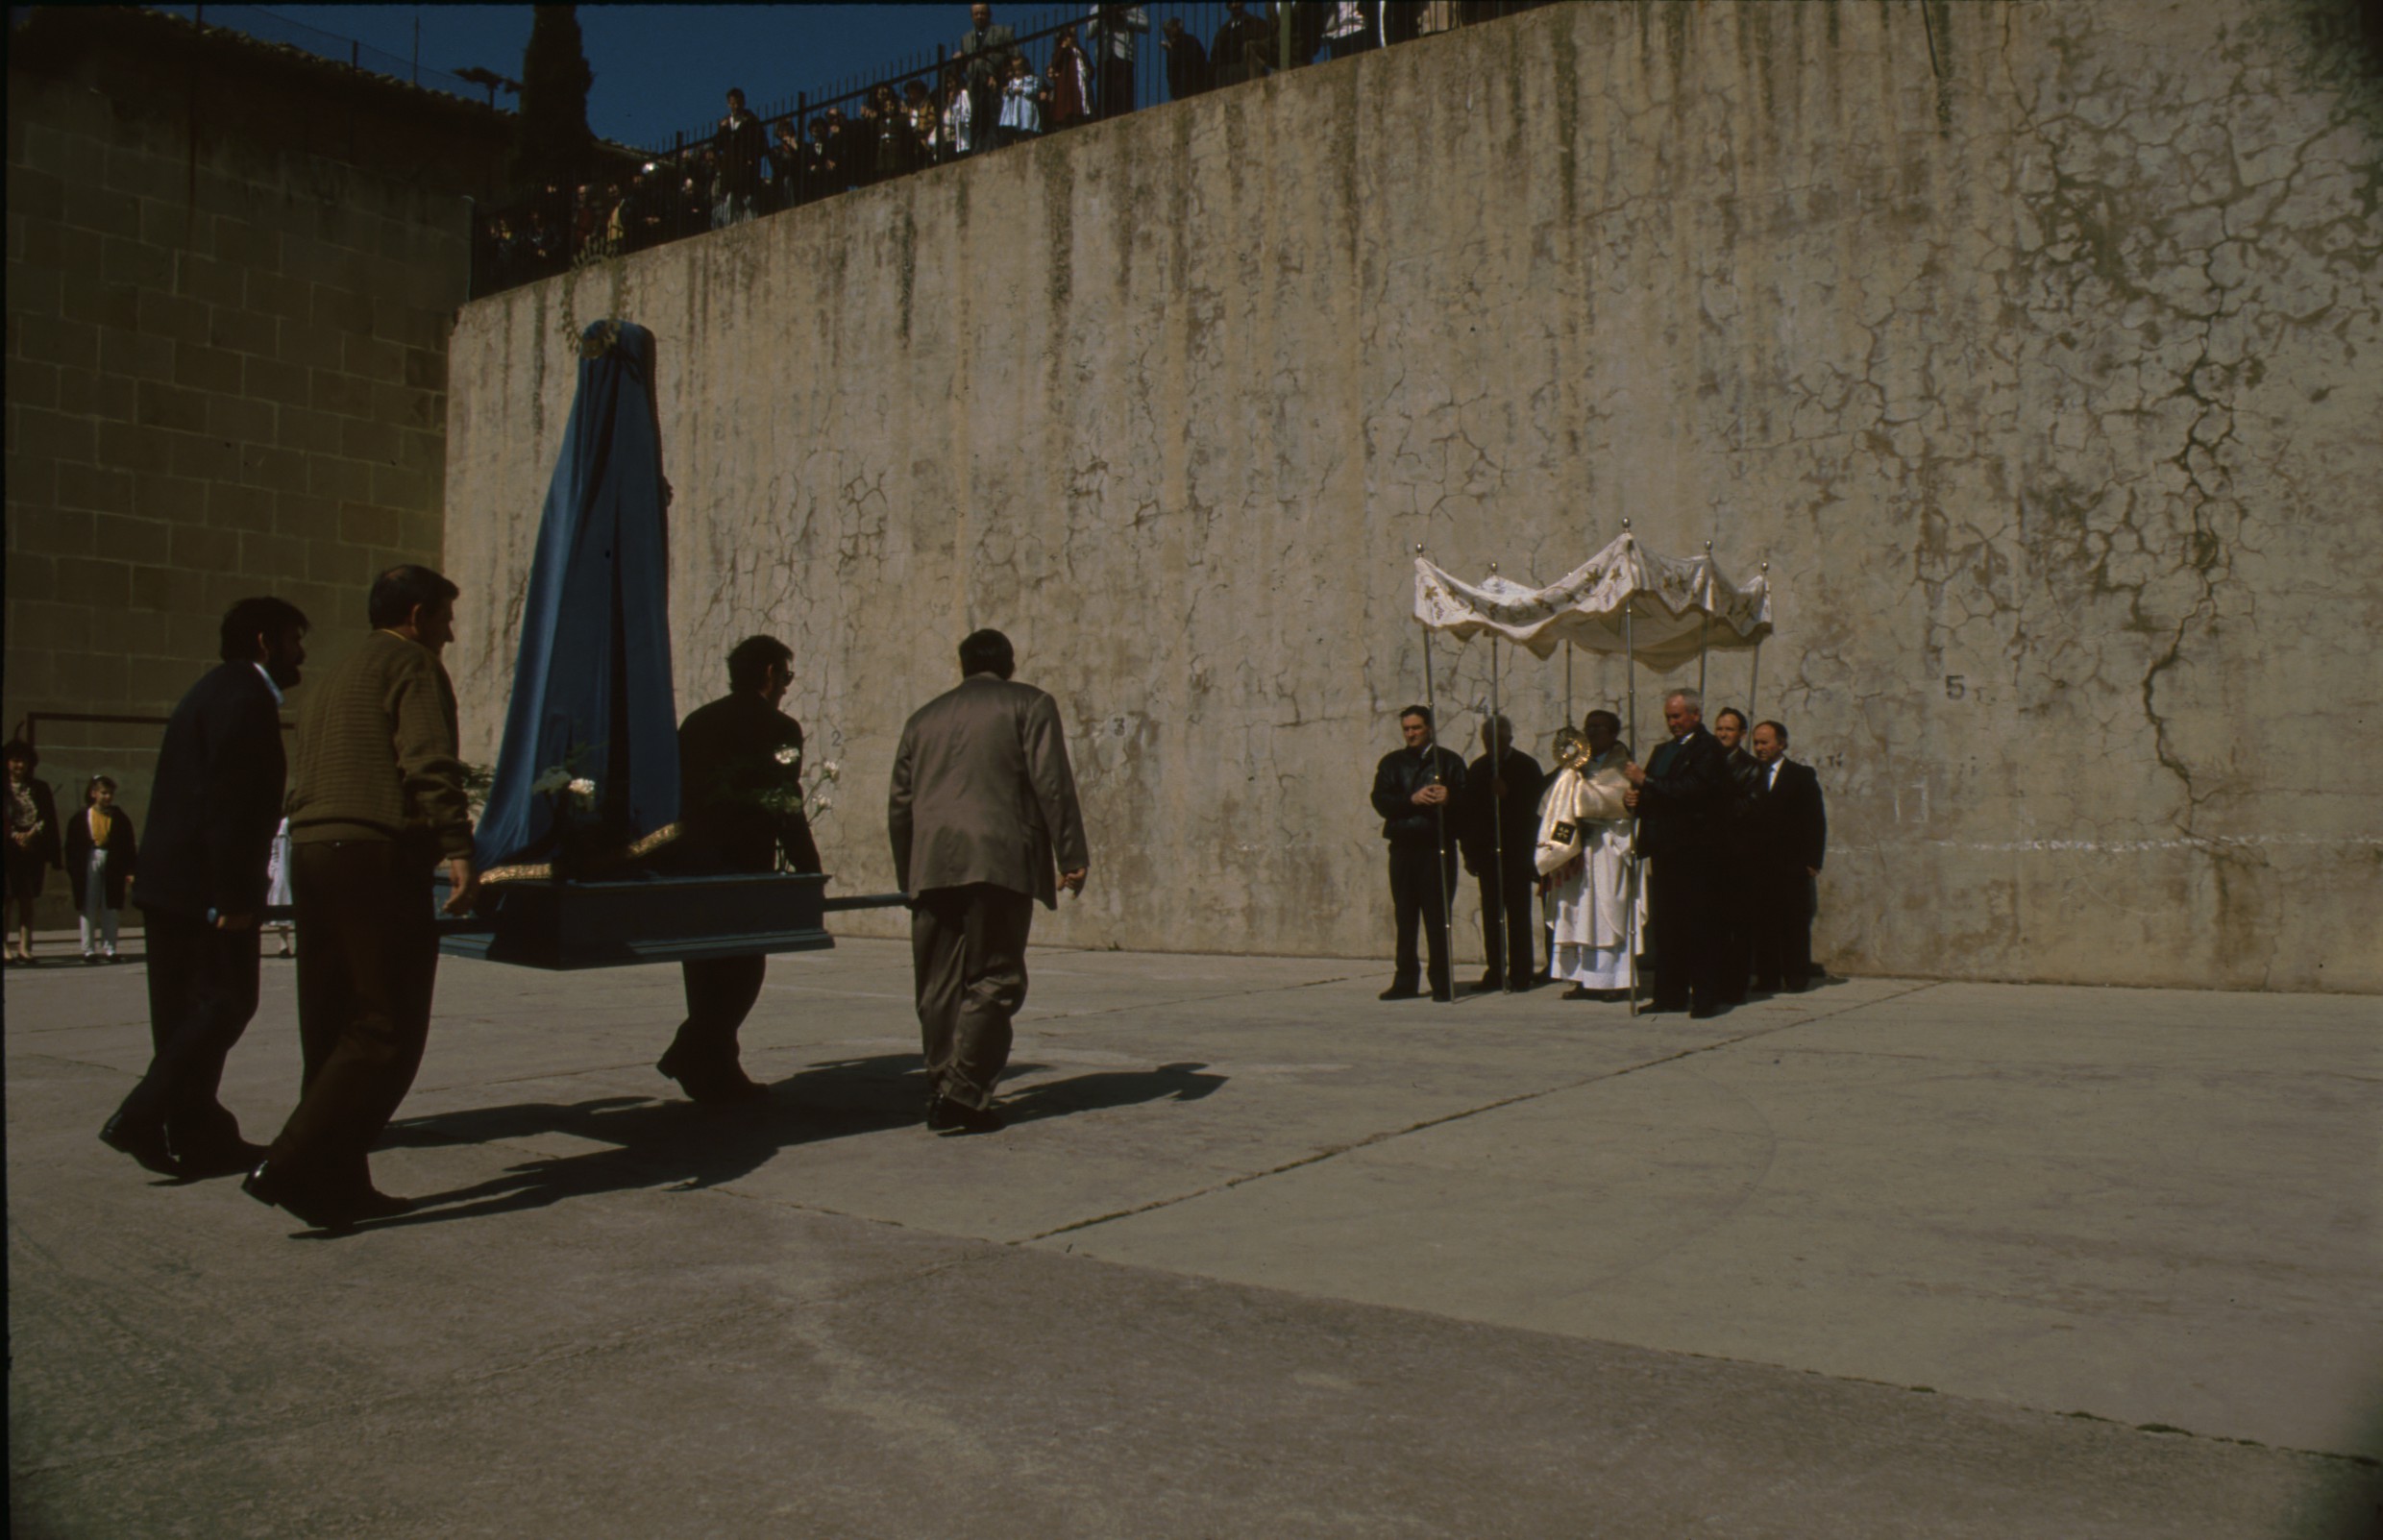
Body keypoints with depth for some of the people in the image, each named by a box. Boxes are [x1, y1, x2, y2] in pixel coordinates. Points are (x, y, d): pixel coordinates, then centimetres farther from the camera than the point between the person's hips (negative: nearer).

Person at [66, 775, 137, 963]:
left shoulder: (120, 818, 3)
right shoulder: (81, 818, 0)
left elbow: (129, 845, 4)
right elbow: (72, 846, 2)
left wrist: (129, 870, -3)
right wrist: (73, 870, -5)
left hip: (112, 865, 1)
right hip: (89, 863, -1)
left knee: (110, 909, 5)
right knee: (88, 908, 2)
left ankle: (109, 948, 10)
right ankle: (88, 949, 7)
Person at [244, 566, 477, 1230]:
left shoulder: (336, 677, 26)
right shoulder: (412, 665, -1)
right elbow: (430, 763, -16)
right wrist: (458, 850, -23)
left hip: (311, 853, 9)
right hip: (377, 857, -9)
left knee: (333, 1031, 11)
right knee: (388, 1032, -7)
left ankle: (339, 1185, 15)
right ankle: (290, 1166, -15)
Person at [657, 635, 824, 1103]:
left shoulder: (696, 722, 14)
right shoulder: (779, 728, -6)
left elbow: (677, 793, 14)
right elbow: (786, 808, -12)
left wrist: (681, 856, 20)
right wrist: (809, 870, -6)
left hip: (691, 862, 7)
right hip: (745, 867, -7)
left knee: (707, 973, 14)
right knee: (742, 968, 0)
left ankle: (713, 1072, 18)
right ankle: (696, 1056, -9)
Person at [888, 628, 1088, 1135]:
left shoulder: (923, 718, 23)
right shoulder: (1030, 704, 9)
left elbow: (899, 804, 21)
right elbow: (1052, 783, -2)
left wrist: (908, 876, 27)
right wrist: (1072, 857, -1)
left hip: (932, 865, 4)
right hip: (999, 860, -4)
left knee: (939, 985, 9)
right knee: (993, 980, -3)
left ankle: (942, 1089, 11)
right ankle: (962, 1093, -12)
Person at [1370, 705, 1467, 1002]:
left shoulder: (1449, 760, 8)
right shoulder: (1391, 762, 14)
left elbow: (1466, 800, 1)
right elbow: (1380, 801, 1)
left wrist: (1449, 799, -21)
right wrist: (1412, 799, -15)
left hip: (1437, 847, -2)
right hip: (1403, 847, 2)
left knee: (1438, 916, -3)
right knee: (1404, 916, 5)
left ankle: (1441, 984, 2)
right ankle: (1404, 981, 12)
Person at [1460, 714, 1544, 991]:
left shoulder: (1527, 766, 2)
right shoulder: (1477, 769, 11)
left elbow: (1536, 804, -3)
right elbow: (1468, 809, 10)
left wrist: (1507, 794, -17)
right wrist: (1469, 851, 6)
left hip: (1516, 851, -3)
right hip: (1486, 851, 3)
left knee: (1518, 913, -3)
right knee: (1491, 914, 3)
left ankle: (1521, 973, 1)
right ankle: (1495, 972, 7)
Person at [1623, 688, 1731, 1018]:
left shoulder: (1708, 750, -6)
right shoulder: (1663, 751, 21)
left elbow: (1689, 791, -19)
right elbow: (1654, 795, 21)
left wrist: (1645, 782, -15)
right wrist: (1633, 798, -1)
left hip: (1694, 851, -8)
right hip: (1664, 851, 8)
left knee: (1700, 926, -5)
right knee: (1665, 926, 9)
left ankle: (1706, 997, -1)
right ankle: (1670, 994, 14)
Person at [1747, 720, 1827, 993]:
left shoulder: (1802, 776, 6)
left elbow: (1816, 821, 2)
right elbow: (1742, 819, 8)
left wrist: (1812, 861, -6)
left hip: (1792, 865, -2)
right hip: (1757, 864, 2)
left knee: (1795, 922, 0)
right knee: (1762, 922, 0)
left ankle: (1796, 977, 5)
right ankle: (1768, 976, 6)